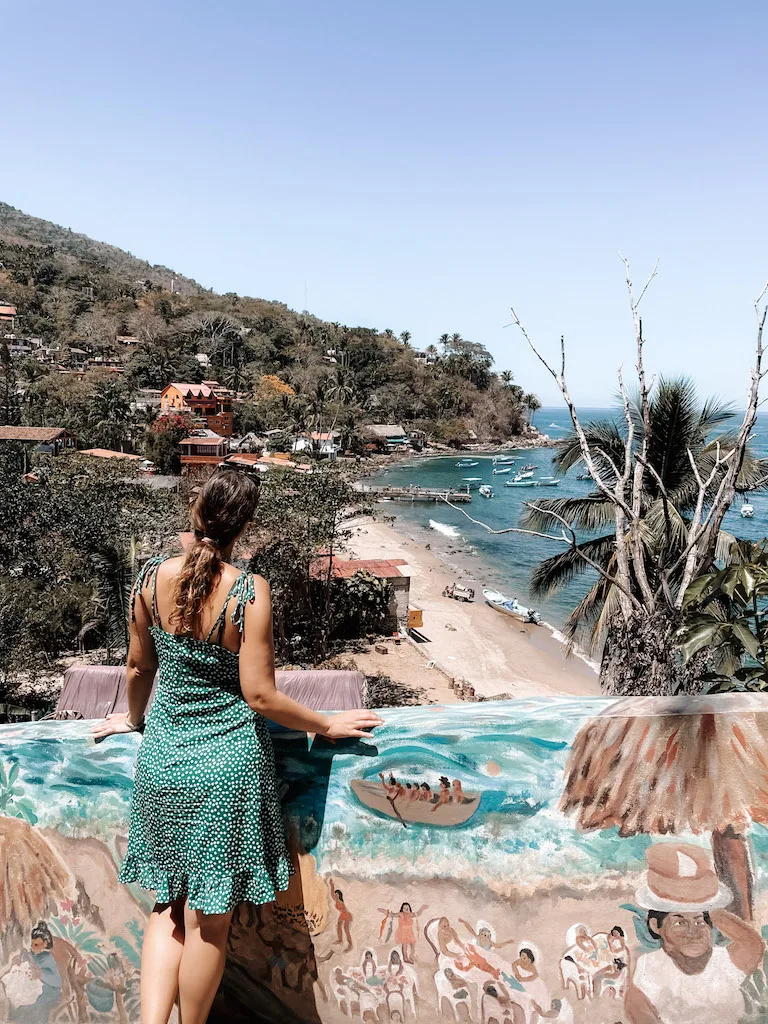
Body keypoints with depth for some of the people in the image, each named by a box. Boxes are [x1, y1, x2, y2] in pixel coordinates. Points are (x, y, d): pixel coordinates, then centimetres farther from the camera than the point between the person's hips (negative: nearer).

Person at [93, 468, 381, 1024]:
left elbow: (139, 666, 7)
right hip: (228, 764, -4)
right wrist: (328, 725, -2)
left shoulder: (152, 578, -6)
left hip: (163, 759, 5)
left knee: (168, 906, 21)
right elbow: (259, 695, -16)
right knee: (210, 922, 13)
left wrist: (134, 717, 27)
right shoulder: (250, 591, -19)